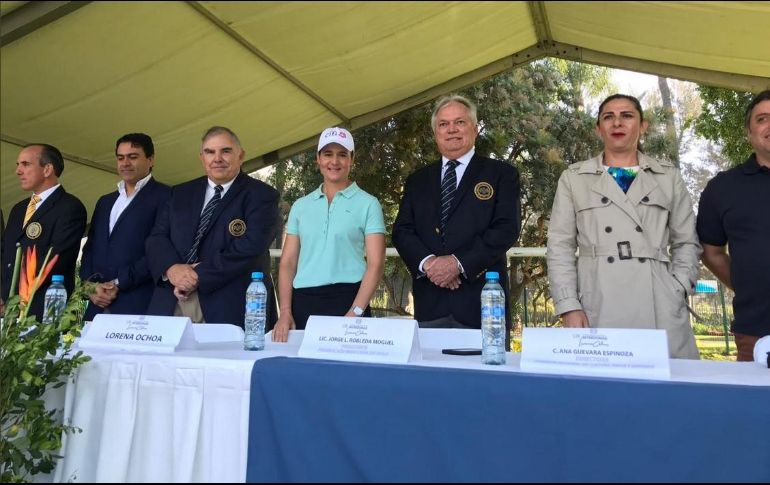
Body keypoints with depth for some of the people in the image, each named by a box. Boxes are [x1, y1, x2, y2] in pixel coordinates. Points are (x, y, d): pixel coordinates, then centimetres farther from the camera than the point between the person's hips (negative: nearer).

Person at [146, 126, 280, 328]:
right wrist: (171, 268, -12)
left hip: (228, 305, -4)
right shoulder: (181, 193, 16)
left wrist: (199, 275, -16)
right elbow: (157, 237, 9)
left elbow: (250, 247, -14)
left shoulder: (261, 195, -1)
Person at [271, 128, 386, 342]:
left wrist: (355, 313, -15)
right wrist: (285, 312, -2)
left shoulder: (368, 204, 2)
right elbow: (288, 262, 10)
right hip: (303, 302, 3)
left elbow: (375, 264, -5)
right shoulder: (301, 206, 12)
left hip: (346, 299, -3)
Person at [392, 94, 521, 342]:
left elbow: (507, 228, -5)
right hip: (429, 303, 3)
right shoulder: (417, 181, 17)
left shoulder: (501, 174, 7)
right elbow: (401, 231, 9)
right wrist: (427, 262, -11)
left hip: (481, 300, -2)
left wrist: (458, 263, -15)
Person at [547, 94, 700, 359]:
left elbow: (687, 242, 15)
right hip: (597, 310, -1)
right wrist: (569, 306, -5)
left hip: (660, 310, 2)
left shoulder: (669, 177, 14)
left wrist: (678, 290, 0)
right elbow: (560, 247, 4)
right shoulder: (573, 178, 9)